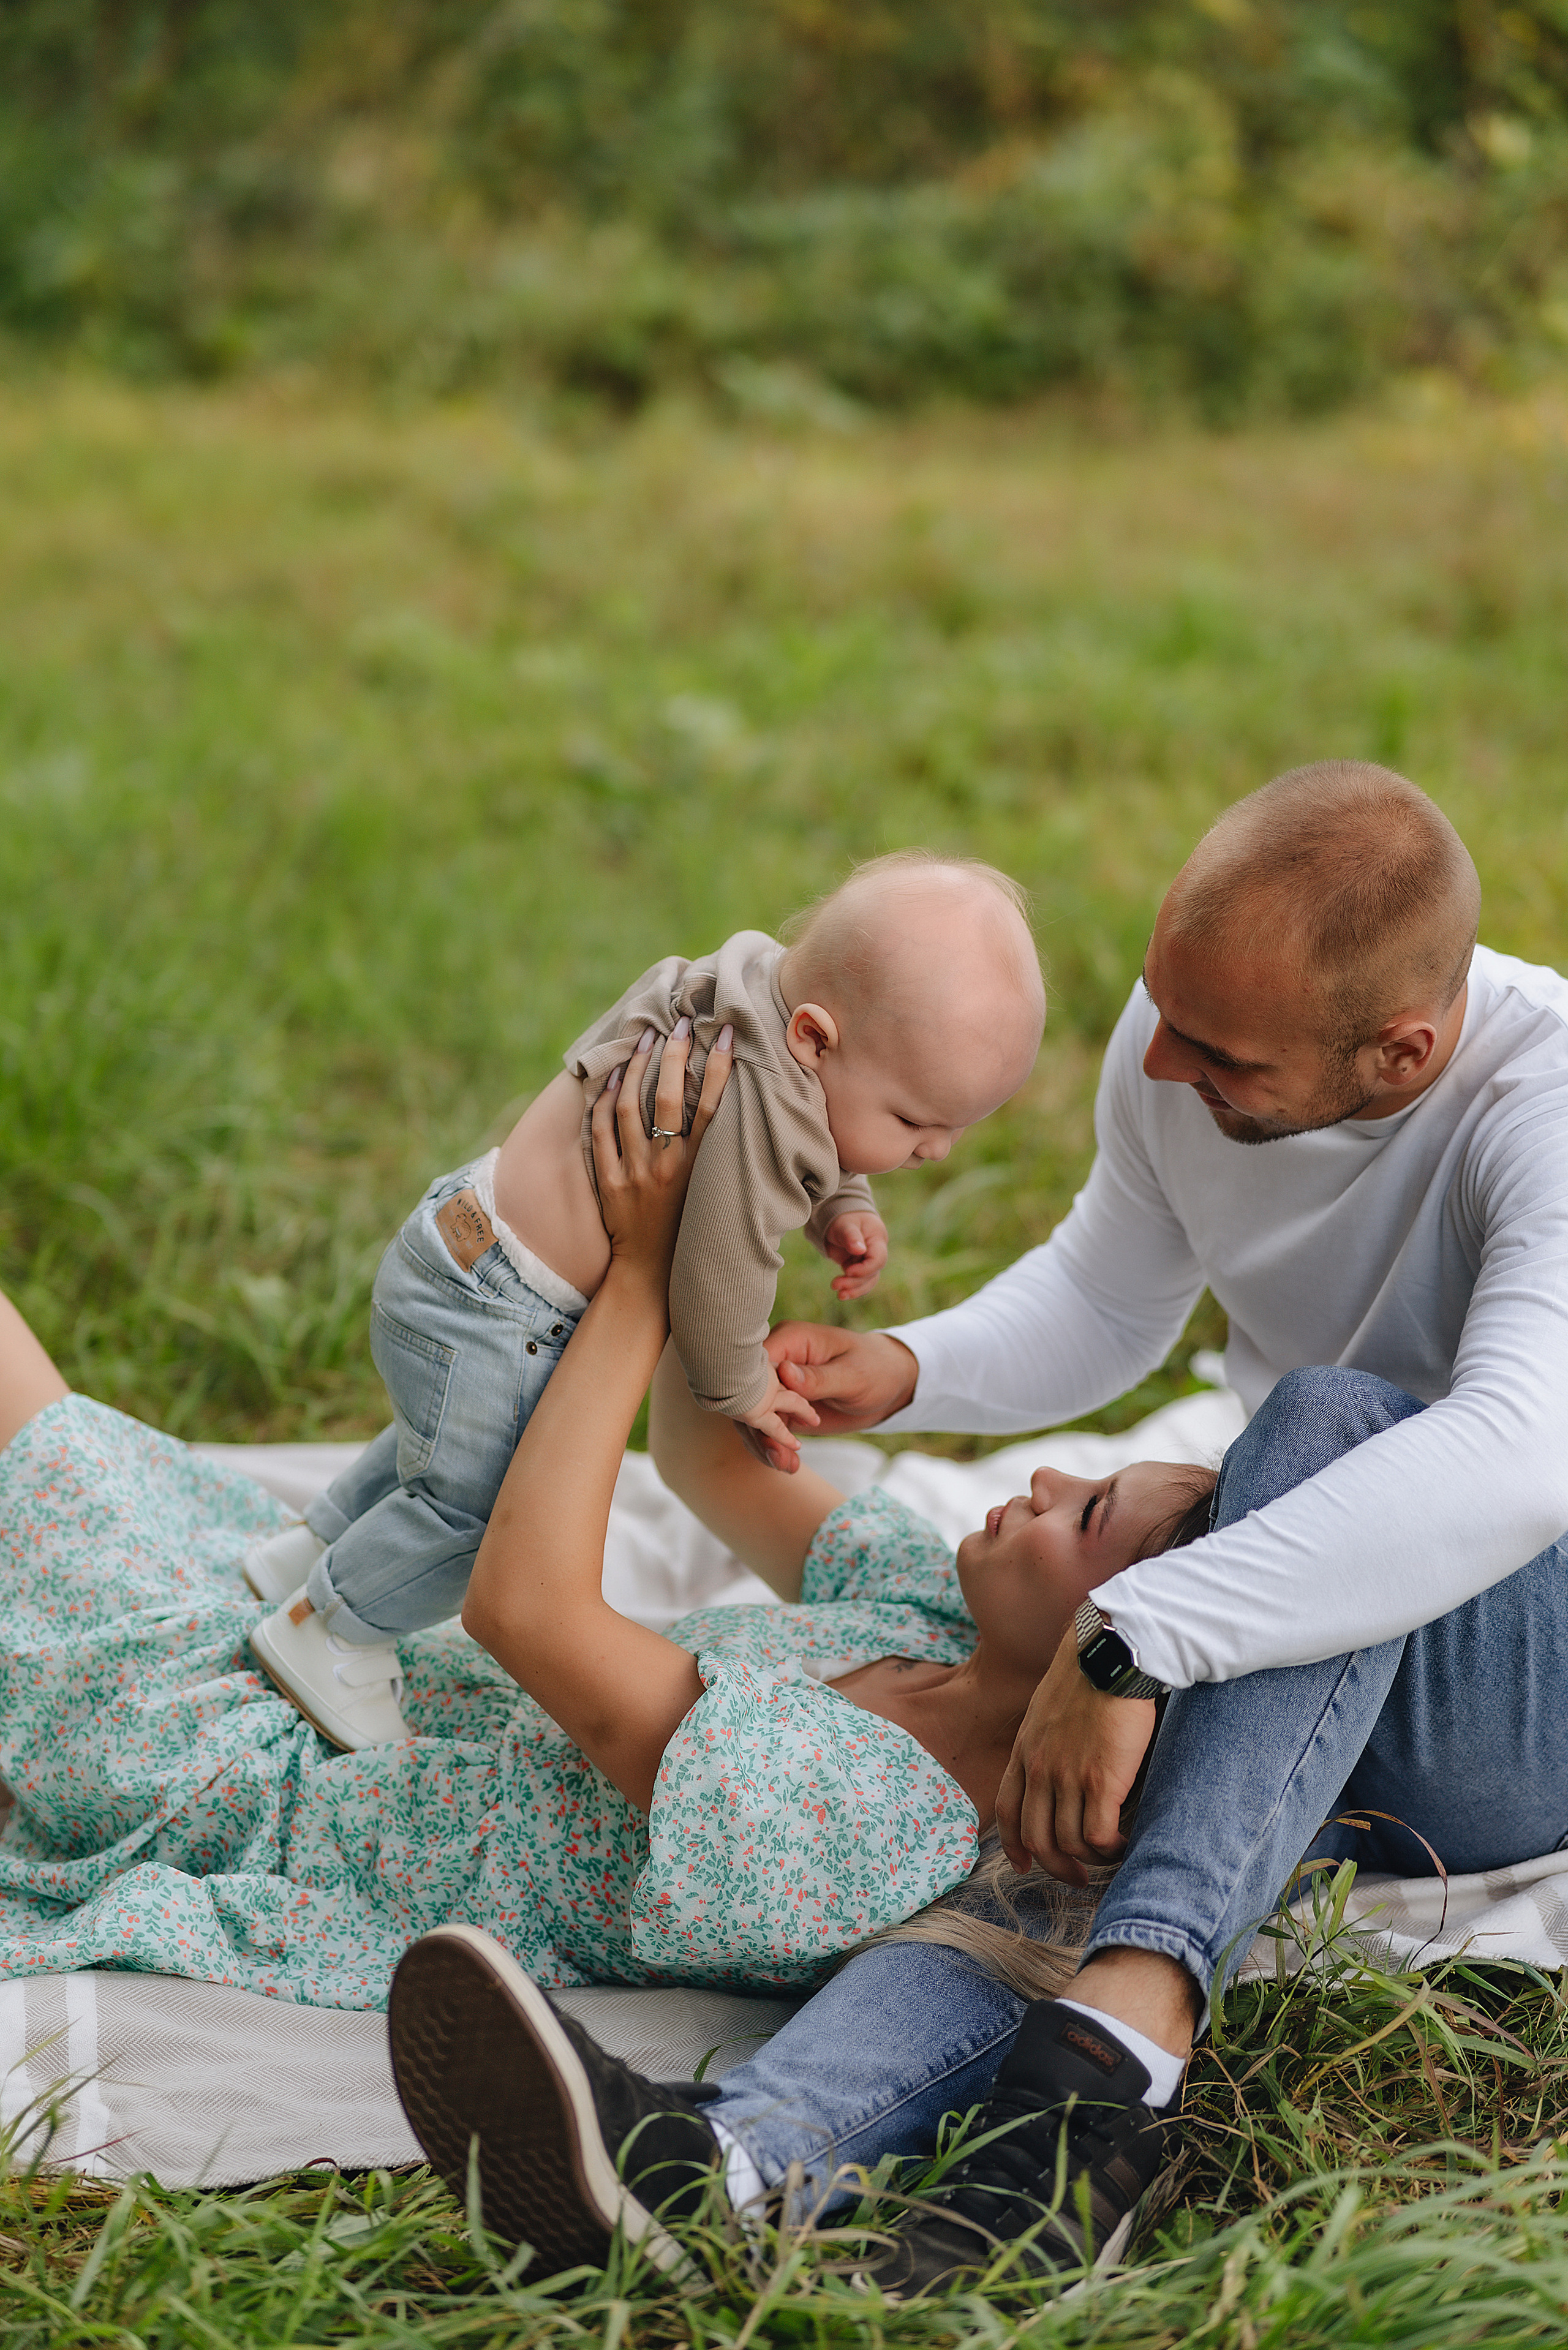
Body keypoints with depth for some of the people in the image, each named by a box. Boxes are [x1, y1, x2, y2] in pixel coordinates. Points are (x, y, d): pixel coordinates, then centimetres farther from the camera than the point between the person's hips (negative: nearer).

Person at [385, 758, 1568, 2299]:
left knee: (1327, 1413, -36)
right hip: (1311, 1697, 5)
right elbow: (1105, 1304, 14)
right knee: (1045, 1837, -27)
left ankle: (1118, 2037, -49)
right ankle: (732, 2161, -54)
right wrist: (903, 1374, -8)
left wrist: (1128, 1646, -47)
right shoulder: (1176, 1042, -5)